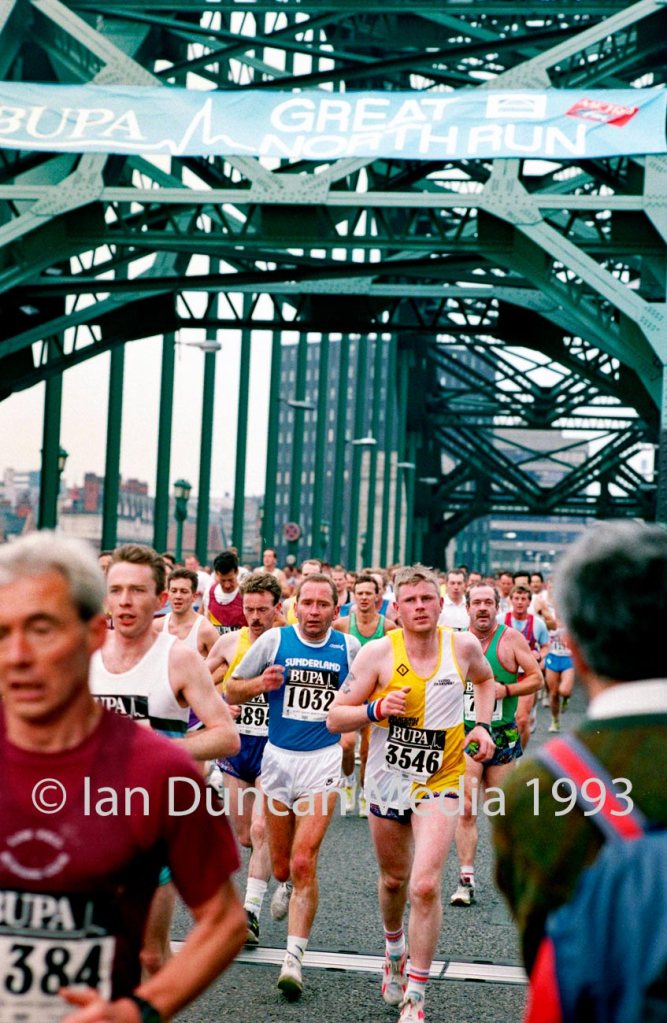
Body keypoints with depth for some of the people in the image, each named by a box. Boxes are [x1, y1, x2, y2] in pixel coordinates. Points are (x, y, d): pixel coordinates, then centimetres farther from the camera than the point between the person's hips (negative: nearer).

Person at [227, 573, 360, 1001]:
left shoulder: (349, 648, 0)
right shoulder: (275, 640, -2)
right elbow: (231, 690, 4)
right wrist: (260, 683, -15)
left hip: (324, 761, -1)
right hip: (278, 757, 2)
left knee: (303, 864, -14)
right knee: (282, 869, 11)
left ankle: (294, 958, -9)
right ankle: (290, 888, 48)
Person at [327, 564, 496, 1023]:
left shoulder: (463, 645, -7)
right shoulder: (378, 652, -12)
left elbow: (485, 679, 18)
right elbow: (335, 717, -9)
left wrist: (483, 725, 3)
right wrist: (378, 709, -26)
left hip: (440, 782, -1)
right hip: (388, 778, 1)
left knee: (425, 885, -16)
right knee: (394, 879, 19)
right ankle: (395, 951, 51)